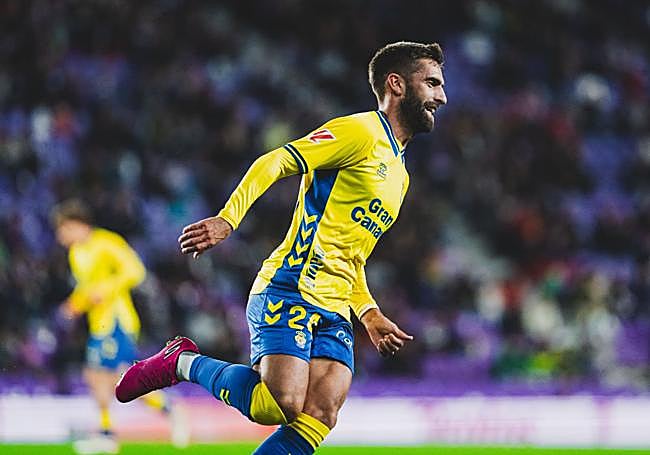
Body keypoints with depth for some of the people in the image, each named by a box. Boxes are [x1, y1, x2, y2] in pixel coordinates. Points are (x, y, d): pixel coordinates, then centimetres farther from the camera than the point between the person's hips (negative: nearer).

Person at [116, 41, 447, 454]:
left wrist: (370, 314, 20)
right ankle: (185, 363, 2)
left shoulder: (399, 174, 25)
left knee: (318, 420, -14)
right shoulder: (359, 132, -3)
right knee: (280, 405, -23)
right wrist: (228, 219, -27)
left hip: (334, 312, 8)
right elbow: (275, 163, -14)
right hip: (288, 292, -8)